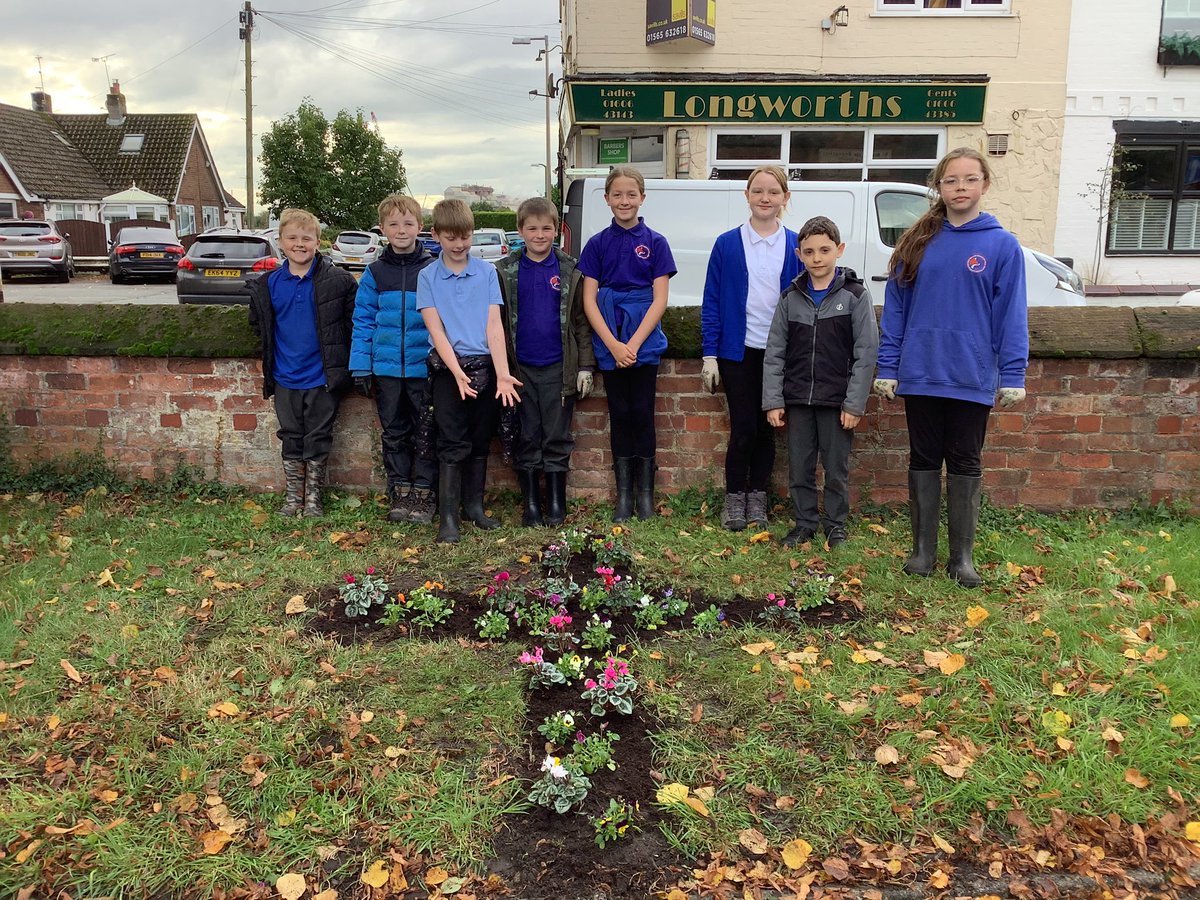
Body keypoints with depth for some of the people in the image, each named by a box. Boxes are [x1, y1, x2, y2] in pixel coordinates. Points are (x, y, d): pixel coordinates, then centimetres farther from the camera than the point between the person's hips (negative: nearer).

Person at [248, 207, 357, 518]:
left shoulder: (338, 280, -8)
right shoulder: (267, 285, 2)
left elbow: (354, 322, -3)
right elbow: (258, 323, 17)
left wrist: (339, 358, -5)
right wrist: (273, 351, 8)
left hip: (323, 378, -3)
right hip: (285, 379, 3)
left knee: (318, 439, 6)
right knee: (291, 439, 12)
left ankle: (313, 497, 20)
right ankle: (293, 496, 24)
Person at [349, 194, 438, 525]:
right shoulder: (375, 273, 3)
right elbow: (363, 321, 4)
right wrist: (360, 367, -2)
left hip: (424, 366, -2)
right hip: (386, 369, 2)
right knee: (394, 433, 11)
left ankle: (423, 492, 17)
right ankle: (399, 492, 22)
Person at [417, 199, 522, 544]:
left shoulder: (487, 272, 3)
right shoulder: (428, 277, 1)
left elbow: (494, 324, -3)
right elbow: (436, 329, -6)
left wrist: (502, 373, -14)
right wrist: (457, 372, -19)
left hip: (485, 366, 2)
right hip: (448, 369, -2)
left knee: (480, 443, 11)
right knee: (453, 444, -2)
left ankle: (474, 506, 25)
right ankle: (448, 517, 4)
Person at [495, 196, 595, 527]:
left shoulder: (570, 270, 3)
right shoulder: (506, 271, 3)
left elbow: (581, 321, 4)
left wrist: (585, 366, 0)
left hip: (559, 368, 0)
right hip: (520, 368, 1)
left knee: (557, 438, 5)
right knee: (526, 438, 6)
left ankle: (556, 503, 15)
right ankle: (530, 505, 16)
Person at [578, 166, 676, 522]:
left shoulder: (655, 242, 2)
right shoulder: (597, 244, 4)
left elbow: (659, 299, -3)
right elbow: (589, 299, 0)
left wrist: (633, 344, -13)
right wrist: (613, 344, -12)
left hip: (645, 343, -1)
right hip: (609, 344, 1)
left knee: (642, 414, 1)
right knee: (619, 416, 6)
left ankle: (646, 492, 12)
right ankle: (623, 493, 14)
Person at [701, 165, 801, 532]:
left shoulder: (796, 247, 2)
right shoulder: (727, 244, 0)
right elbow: (712, 302, 0)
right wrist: (710, 355, -4)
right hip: (738, 351, -1)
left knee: (766, 428, 8)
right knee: (743, 428, -3)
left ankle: (757, 497, 22)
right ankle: (734, 498, 13)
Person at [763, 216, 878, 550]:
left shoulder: (856, 295, -4)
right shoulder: (791, 297, 5)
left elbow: (866, 353, -6)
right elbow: (774, 352, 6)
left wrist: (854, 404, -11)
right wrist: (773, 401, 0)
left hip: (836, 401, -3)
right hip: (797, 399, 3)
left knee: (837, 469, 7)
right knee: (799, 468, 9)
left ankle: (836, 525, 22)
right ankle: (804, 523, 23)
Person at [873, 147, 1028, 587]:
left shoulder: (1002, 245, -1)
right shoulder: (918, 242, 5)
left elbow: (1012, 316, -3)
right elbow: (895, 308, 5)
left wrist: (1013, 377, -8)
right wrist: (887, 368, 0)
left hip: (972, 377, -2)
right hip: (920, 374, 2)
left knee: (965, 465, 7)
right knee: (924, 462, 10)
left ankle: (962, 556, 17)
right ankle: (923, 550, 21)